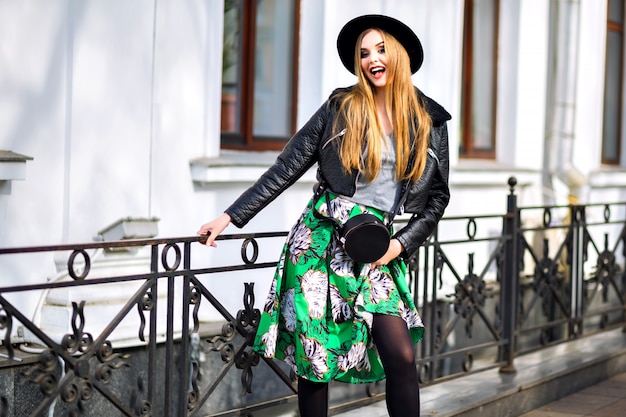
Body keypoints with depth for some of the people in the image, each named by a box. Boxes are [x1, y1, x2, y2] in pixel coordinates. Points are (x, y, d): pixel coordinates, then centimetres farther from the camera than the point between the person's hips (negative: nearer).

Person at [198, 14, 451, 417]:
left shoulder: (430, 121, 7)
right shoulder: (341, 107, 3)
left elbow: (438, 196, 11)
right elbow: (286, 169, 3)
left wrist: (401, 243, -3)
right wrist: (231, 217, -1)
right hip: (322, 237, -1)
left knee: (402, 356, -10)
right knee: (316, 357, 0)